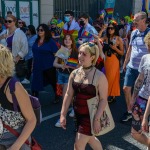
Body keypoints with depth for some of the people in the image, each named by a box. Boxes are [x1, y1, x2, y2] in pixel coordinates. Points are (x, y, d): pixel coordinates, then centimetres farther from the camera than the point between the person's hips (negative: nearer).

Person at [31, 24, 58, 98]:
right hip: (37, 67, 5)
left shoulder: (50, 41, -9)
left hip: (48, 67, -5)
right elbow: (34, 54, 15)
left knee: (53, 83, 11)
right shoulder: (36, 41, 7)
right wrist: (33, 65, 13)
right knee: (35, 85, 4)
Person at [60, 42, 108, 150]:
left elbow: (103, 99, -17)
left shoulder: (99, 76, -18)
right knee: (90, 138, 25)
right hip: (78, 114, 6)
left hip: (90, 115, -6)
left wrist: (97, 119, -20)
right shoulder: (74, 73, -2)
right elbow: (69, 94, 4)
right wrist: (63, 114, 3)